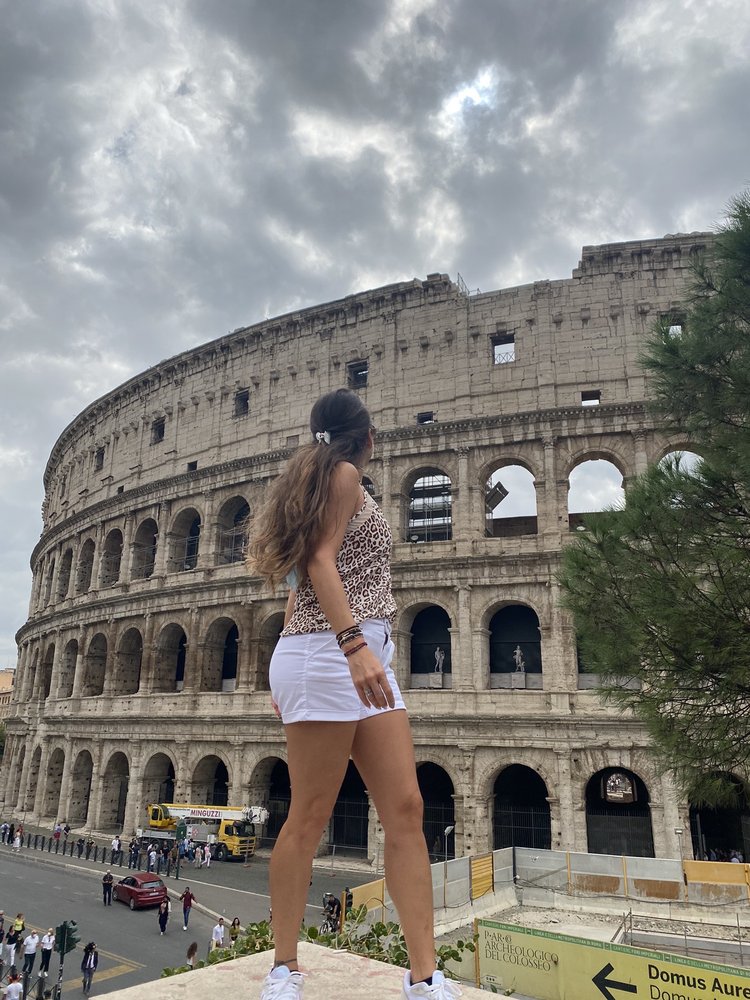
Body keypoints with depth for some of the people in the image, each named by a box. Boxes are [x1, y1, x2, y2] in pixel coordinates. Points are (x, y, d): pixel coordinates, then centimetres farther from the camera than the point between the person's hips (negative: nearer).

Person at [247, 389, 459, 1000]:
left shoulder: (318, 477, 27)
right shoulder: (345, 474, 2)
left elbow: (299, 585, 24)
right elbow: (320, 562, -12)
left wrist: (291, 677, 23)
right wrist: (354, 643, -25)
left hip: (363, 660, 9)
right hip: (331, 652, -9)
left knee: (406, 810, -2)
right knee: (310, 816, -3)